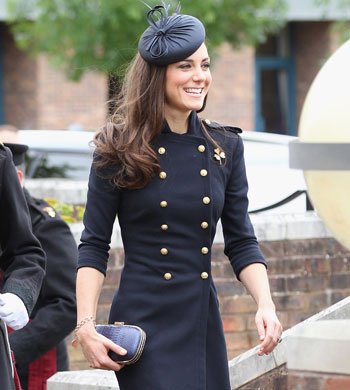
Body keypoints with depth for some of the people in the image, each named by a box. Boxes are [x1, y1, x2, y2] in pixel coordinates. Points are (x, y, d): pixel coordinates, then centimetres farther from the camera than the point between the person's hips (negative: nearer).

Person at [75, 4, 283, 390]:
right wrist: (85, 325, -14)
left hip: (203, 324, 4)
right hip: (143, 324, -4)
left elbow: (241, 242, 9)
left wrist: (265, 304, -7)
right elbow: (94, 245, -3)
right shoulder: (120, 150, -3)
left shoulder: (225, 147, 7)